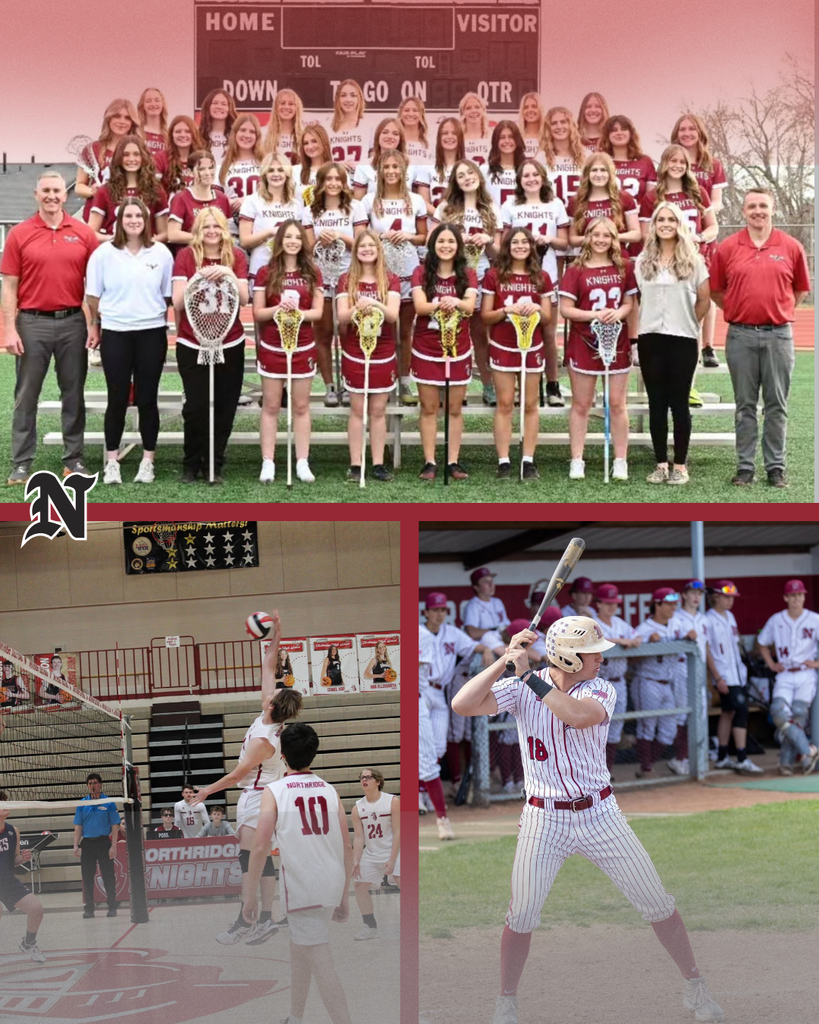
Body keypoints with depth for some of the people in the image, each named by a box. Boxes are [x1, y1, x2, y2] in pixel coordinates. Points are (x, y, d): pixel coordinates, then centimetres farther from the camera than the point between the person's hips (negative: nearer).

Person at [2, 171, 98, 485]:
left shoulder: (84, 234, 3)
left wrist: (95, 323, -1)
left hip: (73, 322, 1)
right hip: (32, 323, -1)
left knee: (73, 393, 8)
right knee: (27, 394, 3)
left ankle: (74, 458, 16)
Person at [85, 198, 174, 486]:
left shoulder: (161, 253, 1)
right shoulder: (104, 254, -1)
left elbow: (170, 295, 7)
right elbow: (93, 296, 5)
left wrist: (168, 324, 4)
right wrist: (94, 328, 4)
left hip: (152, 333, 1)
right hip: (115, 333, 0)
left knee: (147, 399, 4)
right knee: (117, 399, 2)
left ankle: (147, 461, 11)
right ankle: (112, 462, 9)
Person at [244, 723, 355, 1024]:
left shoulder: (274, 791, -5)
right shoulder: (330, 791, 7)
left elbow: (260, 847, -11)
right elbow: (347, 849, 7)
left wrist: (251, 895, -3)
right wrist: (344, 896, 16)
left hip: (300, 886, -6)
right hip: (331, 885, 6)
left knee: (321, 962, -7)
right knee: (299, 947, 24)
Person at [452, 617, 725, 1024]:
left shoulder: (601, 691, -5)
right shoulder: (520, 689, -6)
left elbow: (577, 715, -28)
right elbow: (463, 704, -19)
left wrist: (530, 675, -26)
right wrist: (504, 661, -25)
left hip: (599, 814, 1)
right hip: (544, 819, -1)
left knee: (657, 903, 3)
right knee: (522, 914, -3)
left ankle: (696, 989, 18)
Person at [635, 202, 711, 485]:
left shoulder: (693, 260, 1)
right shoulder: (642, 262, 7)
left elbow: (704, 300, 5)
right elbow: (638, 299, 9)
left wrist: (689, 324, 6)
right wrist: (637, 330, 2)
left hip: (682, 340, -2)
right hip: (650, 339, 2)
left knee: (679, 403, 0)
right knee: (657, 403, 5)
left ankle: (680, 465, 6)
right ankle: (661, 463, 11)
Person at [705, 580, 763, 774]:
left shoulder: (730, 616, 14)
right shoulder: (708, 620, -11)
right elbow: (706, 651, -13)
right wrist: (718, 678, -17)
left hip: (739, 674, 8)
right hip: (725, 677, -8)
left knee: (728, 712, 12)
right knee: (741, 711, -14)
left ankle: (722, 758, 19)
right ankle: (742, 759, -13)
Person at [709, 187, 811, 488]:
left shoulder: (791, 247, 2)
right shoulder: (727, 248, 2)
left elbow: (800, 289, 12)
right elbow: (715, 290, 11)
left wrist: (779, 312, 9)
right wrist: (737, 311, 8)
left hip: (779, 335, 0)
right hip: (741, 335, 0)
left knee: (777, 404, 4)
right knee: (745, 405, 6)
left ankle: (776, 467, 10)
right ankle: (745, 466, 10)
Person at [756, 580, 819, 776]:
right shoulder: (776, 620, 8)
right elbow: (762, 643, 23)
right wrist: (771, 664, 11)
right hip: (784, 676, 2)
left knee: (798, 712, -16)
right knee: (779, 712, -21)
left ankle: (786, 761, -6)